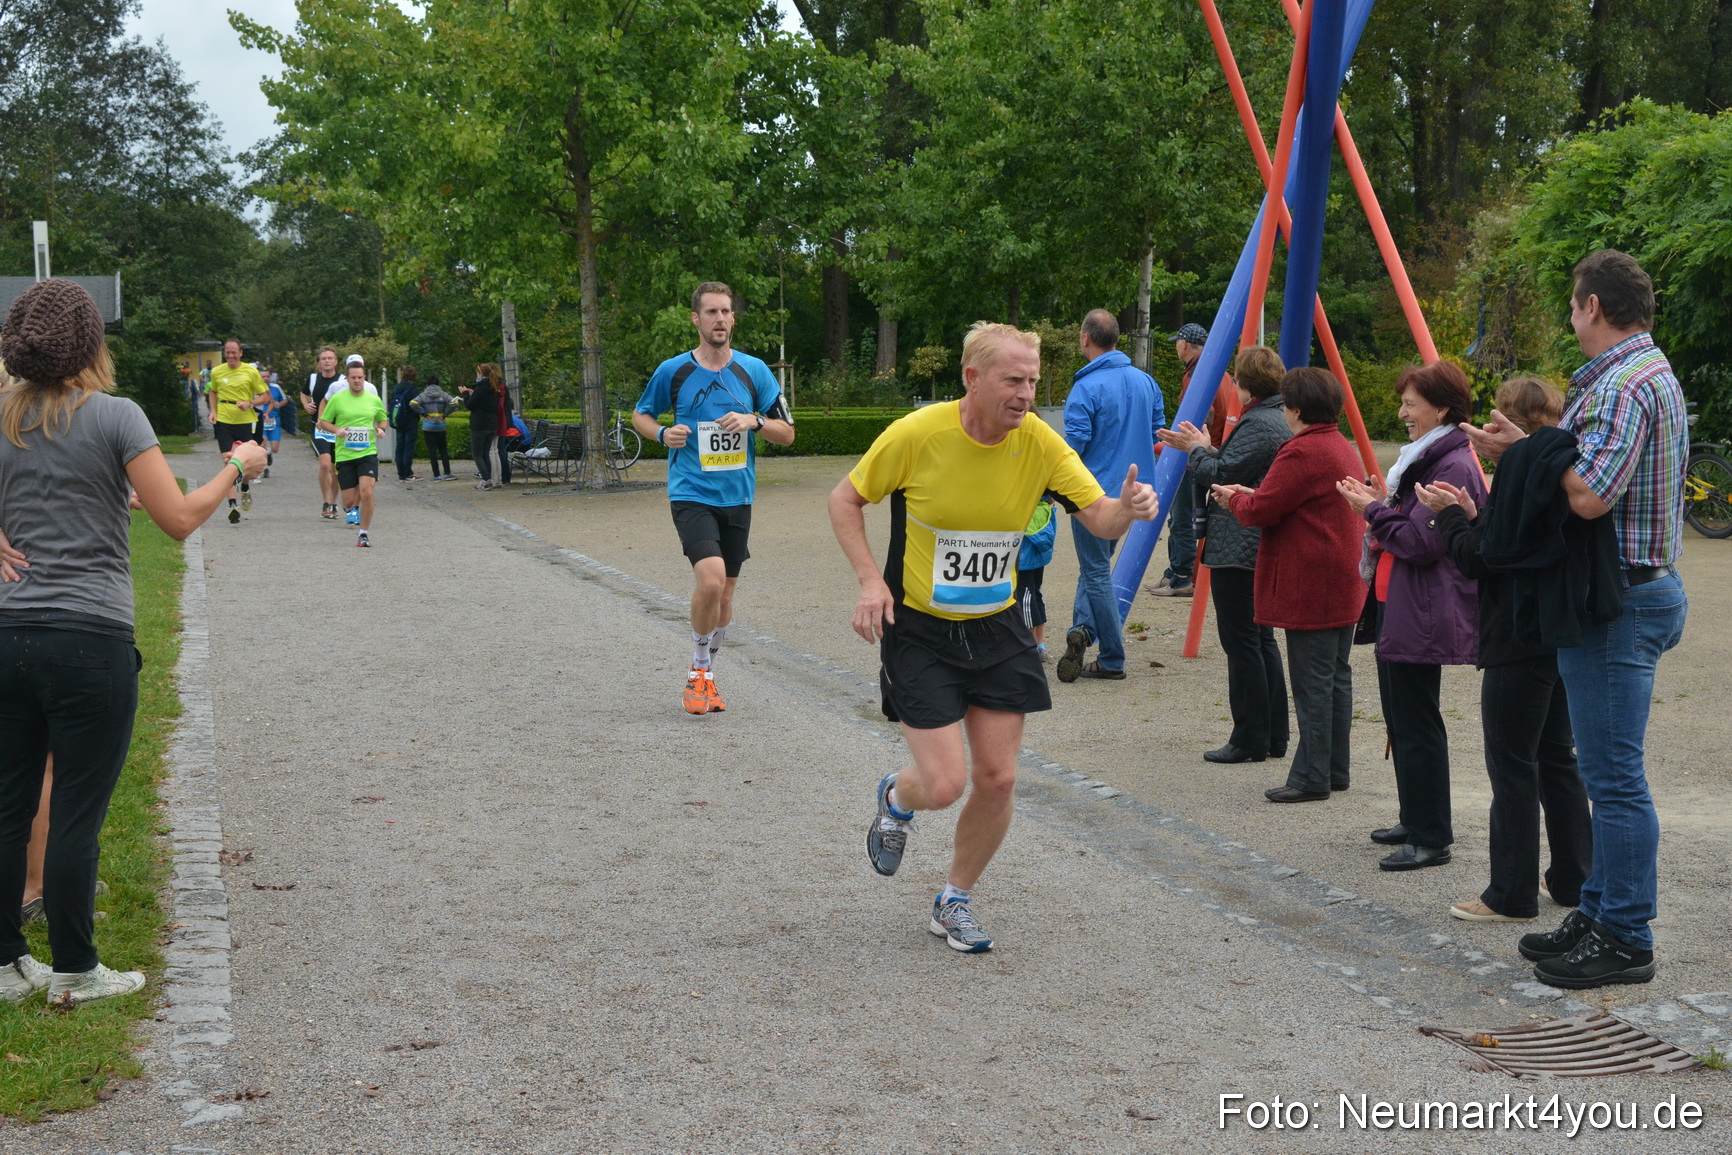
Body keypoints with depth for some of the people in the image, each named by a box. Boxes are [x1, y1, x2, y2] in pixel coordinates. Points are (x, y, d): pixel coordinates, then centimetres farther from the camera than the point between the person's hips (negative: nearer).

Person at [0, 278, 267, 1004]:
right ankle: (75, 972, 13)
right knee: (76, 815, 3)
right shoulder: (114, 416, -9)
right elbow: (179, 518, -8)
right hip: (89, 640, -5)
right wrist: (235, 468, 5)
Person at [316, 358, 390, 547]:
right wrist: (336, 430, -12)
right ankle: (350, 508, 41)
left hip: (368, 453, 0)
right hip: (344, 455, 0)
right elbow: (323, 422, 8)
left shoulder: (374, 399, 6)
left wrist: (381, 429, -1)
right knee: (349, 500, 1)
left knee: (367, 492, -19)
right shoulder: (337, 399, 1)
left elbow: (383, 420, 21)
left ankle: (363, 534, -5)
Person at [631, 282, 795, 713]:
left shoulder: (753, 370, 3)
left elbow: (787, 434, 6)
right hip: (691, 494, -3)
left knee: (724, 596, 10)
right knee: (711, 579, -23)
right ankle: (699, 669, -2)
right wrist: (663, 433, -7)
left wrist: (753, 422, -14)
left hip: (737, 497, 3)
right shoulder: (673, 370, -1)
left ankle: (705, 675, 31)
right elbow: (640, 414, 15)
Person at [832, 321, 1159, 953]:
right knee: (945, 785, -11)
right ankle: (896, 797, 29)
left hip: (997, 630, 4)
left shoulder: (1039, 442, -9)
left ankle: (954, 901, 27)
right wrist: (871, 580, -16)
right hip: (919, 632, -3)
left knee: (997, 779, 2)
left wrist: (1125, 508, -35)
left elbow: (1099, 519, -11)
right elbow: (845, 500, -4)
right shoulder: (918, 434, -17)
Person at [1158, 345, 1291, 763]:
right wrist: (1204, 448, 21)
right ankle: (1274, 736, 19)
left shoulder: (1257, 424, -17)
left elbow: (1222, 474, -20)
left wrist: (1197, 449, -2)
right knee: (1261, 638, 15)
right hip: (1262, 551, 11)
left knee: (1241, 642, -6)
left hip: (1237, 551, -11)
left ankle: (1250, 740, -2)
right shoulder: (1282, 420, 15)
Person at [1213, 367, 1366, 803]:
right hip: (1344, 586, 10)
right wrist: (1249, 495, 15)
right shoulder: (1343, 448, 15)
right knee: (1337, 677, 14)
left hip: (1311, 588, -10)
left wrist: (1234, 499, 5)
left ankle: (1311, 777, -2)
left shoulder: (1301, 453, -18)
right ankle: (1337, 770, 20)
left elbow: (1261, 511, -16)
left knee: (1312, 683, -5)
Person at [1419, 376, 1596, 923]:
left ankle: (1512, 895, 2)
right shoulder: (1565, 468, 10)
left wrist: (1450, 514, -3)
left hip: (1518, 641, -9)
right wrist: (1473, 515, 10)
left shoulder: (1518, 472, -16)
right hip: (1565, 636, 9)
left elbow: (1480, 560, -17)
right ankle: (1574, 878, 24)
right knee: (1557, 756, 17)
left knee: (1512, 765, -2)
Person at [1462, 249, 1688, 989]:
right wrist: (1518, 453, 15)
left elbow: (1589, 495, -28)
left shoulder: (1621, 386, -18)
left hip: (1619, 601, -11)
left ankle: (1625, 940, 2)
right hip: (1638, 590, 11)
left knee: (1614, 775, -5)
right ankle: (1601, 913, 25)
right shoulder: (1651, 372, 17)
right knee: (1609, 771, 16)